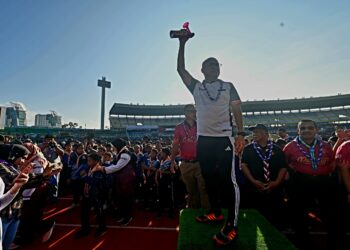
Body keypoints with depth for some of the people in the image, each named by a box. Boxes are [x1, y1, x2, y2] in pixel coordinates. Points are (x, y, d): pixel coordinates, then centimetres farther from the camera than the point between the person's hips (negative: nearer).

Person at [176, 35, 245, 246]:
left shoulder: (228, 87, 11)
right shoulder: (196, 87, 13)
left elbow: (237, 110, 5)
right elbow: (181, 69, 10)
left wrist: (241, 134, -5)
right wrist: (182, 44, 8)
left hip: (224, 138, -3)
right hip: (203, 139, 3)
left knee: (228, 179, -6)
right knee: (209, 178, 11)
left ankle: (232, 225, 3)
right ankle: (216, 211, 28)